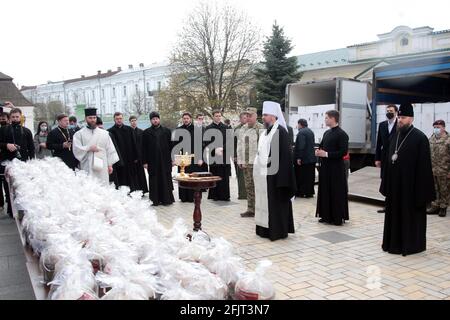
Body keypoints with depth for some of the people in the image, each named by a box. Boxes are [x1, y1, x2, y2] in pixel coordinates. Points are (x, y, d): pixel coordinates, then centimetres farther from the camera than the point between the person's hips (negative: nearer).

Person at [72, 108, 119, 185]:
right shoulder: (79, 134, 6)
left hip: (102, 167, 2)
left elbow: (110, 149, 9)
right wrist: (89, 148, -14)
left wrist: (110, 165, 4)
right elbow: (76, 149, -3)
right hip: (87, 169, -2)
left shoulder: (105, 133, 12)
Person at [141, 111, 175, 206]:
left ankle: (167, 198, 10)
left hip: (165, 160, 0)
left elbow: (171, 145, 6)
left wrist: (172, 159, 0)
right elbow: (144, 148, 5)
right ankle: (156, 199, 11)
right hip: (152, 161, 0)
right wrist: (144, 162, -1)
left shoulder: (166, 131, 7)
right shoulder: (146, 133, 6)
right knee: (154, 181, 3)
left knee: (166, 179, 2)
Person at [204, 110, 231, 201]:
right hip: (213, 156, -1)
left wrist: (222, 148, -12)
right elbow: (206, 142, -2)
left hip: (224, 155, 2)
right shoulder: (208, 128, 3)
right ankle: (215, 195, 8)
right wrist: (215, 150, -14)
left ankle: (225, 195, 8)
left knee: (225, 176, 2)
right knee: (215, 176, 0)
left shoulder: (225, 127, 8)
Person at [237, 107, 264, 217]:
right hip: (246, 163, 7)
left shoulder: (260, 128, -8)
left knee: (257, 187, -4)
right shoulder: (244, 128, 14)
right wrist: (240, 160, 12)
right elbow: (240, 145, 17)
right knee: (248, 187, 11)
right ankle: (250, 210, 19)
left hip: (256, 163, -7)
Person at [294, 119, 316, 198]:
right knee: (310, 176, 11)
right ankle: (310, 192, 16)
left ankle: (301, 192, 5)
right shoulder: (310, 131, 13)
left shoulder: (301, 132, -15)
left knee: (301, 176, 0)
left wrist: (299, 158, -21)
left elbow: (301, 146, -22)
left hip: (303, 159, -8)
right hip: (311, 158, 8)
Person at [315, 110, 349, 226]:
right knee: (325, 191, 11)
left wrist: (326, 154, -19)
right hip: (325, 167, 8)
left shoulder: (341, 134, -12)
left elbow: (343, 152, -18)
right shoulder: (327, 133, 13)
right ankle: (327, 215, 20)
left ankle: (339, 217, 8)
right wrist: (318, 152, 1)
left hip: (336, 168, -8)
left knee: (337, 192, -1)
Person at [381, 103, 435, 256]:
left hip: (411, 185, -6)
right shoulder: (395, 136, 9)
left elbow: (424, 165, -13)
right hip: (395, 184, 6)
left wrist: (422, 190, -15)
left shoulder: (420, 138, -11)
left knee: (410, 214, 4)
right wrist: (387, 184, 8)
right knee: (395, 213, 13)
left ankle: (412, 244, 17)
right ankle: (395, 242, 24)